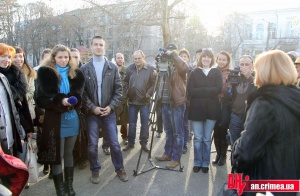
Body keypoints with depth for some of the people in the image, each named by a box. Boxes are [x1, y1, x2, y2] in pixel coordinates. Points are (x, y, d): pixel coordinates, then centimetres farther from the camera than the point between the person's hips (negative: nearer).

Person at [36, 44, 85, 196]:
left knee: (69, 153, 15)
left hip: (72, 119, 3)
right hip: (55, 120, -3)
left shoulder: (76, 73, 7)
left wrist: (71, 101, -20)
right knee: (57, 155, 5)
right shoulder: (45, 72, -2)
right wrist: (61, 101, -25)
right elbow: (43, 98, -9)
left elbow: (79, 94, 2)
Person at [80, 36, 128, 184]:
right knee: (92, 144, 7)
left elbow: (118, 90, 2)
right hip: (92, 112, 0)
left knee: (114, 143, 6)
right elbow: (82, 92, -2)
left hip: (109, 111, 0)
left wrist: (111, 106, -9)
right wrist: (92, 107, -11)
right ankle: (95, 171, 25)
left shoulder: (113, 68, 4)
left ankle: (119, 168, 24)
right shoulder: (84, 69, 1)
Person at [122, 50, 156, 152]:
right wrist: (127, 93, 1)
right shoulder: (129, 68, 3)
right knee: (132, 123, 11)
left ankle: (144, 143, 22)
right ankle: (130, 143, 25)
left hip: (145, 101, -2)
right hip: (132, 101, 3)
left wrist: (148, 94, -13)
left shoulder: (150, 69, -6)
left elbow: (154, 83, -6)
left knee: (145, 124, 7)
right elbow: (125, 82, 11)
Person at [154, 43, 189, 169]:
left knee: (177, 133, 1)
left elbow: (185, 68, -28)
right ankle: (168, 154, 29)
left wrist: (173, 55, -24)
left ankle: (176, 158, 10)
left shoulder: (178, 67, -3)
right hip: (165, 103, 6)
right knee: (168, 132, 17)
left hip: (177, 104, -6)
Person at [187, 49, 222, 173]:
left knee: (207, 139, 7)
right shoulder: (194, 73, 5)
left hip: (211, 110, 0)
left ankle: (205, 163, 21)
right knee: (198, 138, 5)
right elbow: (190, 90, -6)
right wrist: (208, 92, -14)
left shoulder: (217, 72, 6)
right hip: (197, 109, 0)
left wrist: (200, 91, -14)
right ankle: (197, 163, 20)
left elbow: (218, 89, -8)